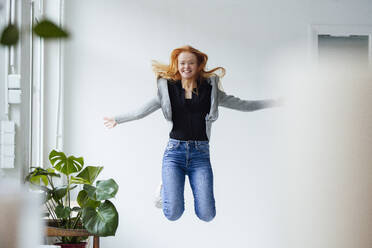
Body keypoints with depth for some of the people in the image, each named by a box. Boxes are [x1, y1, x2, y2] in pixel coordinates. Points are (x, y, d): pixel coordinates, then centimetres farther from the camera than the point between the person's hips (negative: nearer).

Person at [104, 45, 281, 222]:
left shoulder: (210, 90, 9)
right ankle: (166, 189, 23)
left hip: (200, 153, 1)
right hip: (175, 151, 0)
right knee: (173, 214, -13)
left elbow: (240, 104, 11)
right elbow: (143, 110, 14)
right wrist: (117, 120, 15)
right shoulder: (168, 90, 8)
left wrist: (273, 102, 8)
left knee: (206, 215, -12)